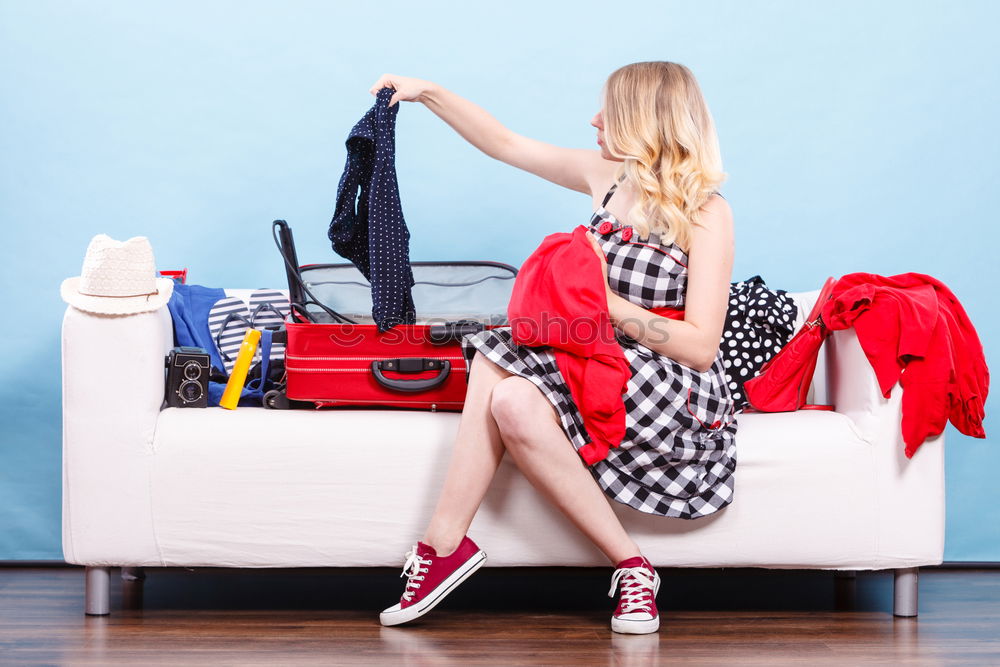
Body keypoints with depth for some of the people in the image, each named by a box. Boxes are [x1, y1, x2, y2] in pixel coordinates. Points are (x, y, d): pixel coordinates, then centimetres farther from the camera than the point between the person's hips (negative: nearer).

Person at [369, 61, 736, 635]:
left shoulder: (706, 212, -11)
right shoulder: (608, 176, 9)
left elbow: (701, 346, -17)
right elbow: (506, 145, 18)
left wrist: (604, 300, -19)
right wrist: (429, 93, 14)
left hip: (682, 399, -7)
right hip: (604, 367, 7)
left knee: (516, 403, -28)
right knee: (496, 356, -19)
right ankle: (445, 543, -20)